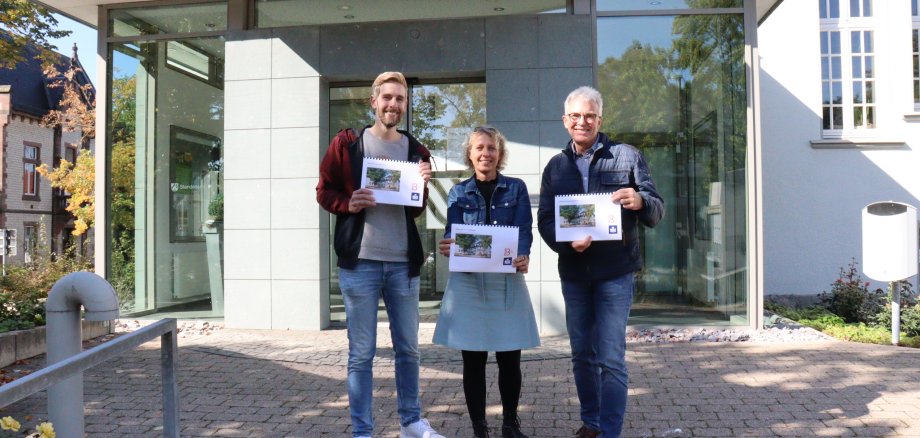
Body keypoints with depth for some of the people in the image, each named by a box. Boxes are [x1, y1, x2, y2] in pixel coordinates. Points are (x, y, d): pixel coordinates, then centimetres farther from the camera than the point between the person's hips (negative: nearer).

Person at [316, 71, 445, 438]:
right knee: (361, 353, 4)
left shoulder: (416, 151, 9)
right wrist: (348, 204, -16)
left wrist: (422, 186, -9)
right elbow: (324, 191, 4)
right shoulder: (346, 143, 0)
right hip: (359, 262, -3)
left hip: (403, 263, 3)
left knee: (409, 349, 13)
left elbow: (418, 209, 11)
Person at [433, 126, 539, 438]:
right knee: (473, 360, 4)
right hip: (467, 281, 0)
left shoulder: (516, 188, 7)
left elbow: (524, 230, -4)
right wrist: (447, 247, -27)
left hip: (508, 280, 0)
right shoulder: (459, 193, 8)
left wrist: (523, 257, -26)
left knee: (510, 358, 5)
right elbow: (453, 233, -2)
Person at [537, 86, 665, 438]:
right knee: (582, 355, 14)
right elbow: (544, 220, 2)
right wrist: (567, 242, -19)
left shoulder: (626, 156, 1)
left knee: (610, 358, -6)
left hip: (615, 272, -4)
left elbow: (656, 211, -3)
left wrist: (640, 202, -27)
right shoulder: (555, 166, 10)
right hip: (573, 271, 4)